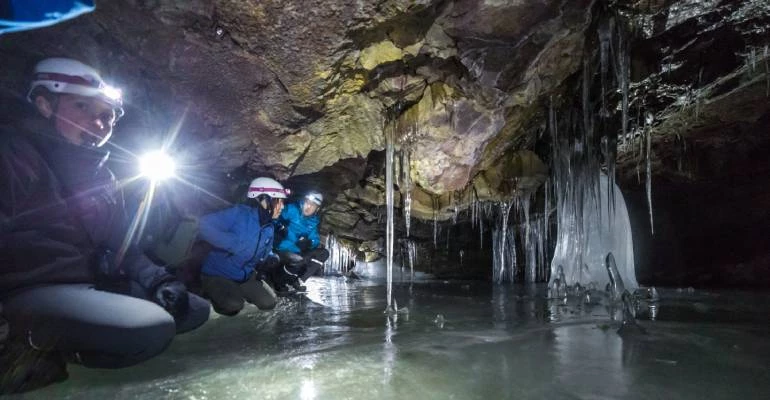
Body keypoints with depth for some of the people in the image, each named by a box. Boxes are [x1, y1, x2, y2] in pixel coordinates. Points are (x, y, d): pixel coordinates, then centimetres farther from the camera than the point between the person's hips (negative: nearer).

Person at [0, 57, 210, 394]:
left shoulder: (103, 179, 14)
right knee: (154, 328, -29)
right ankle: (33, 346, -4)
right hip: (31, 289, -8)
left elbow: (120, 244, 15)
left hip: (95, 284, 8)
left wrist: (158, 280, -1)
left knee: (195, 309, 6)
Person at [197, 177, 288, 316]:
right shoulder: (239, 213, -24)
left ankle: (236, 292, 20)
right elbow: (203, 226, -32)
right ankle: (213, 292, 6)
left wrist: (271, 259, -9)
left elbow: (266, 251, 15)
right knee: (233, 306, -28)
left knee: (269, 302, -4)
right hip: (218, 273, -6)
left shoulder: (268, 228, 0)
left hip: (245, 275, 7)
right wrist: (232, 242, -36)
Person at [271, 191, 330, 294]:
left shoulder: (314, 221, 7)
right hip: (283, 250, -6)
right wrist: (281, 227, -28)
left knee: (324, 253, -5)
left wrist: (309, 242, -18)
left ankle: (299, 281, -4)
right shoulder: (292, 210, -8)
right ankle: (279, 279, -3)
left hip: (298, 252, 6)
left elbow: (316, 240, 3)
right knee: (300, 260, -33)